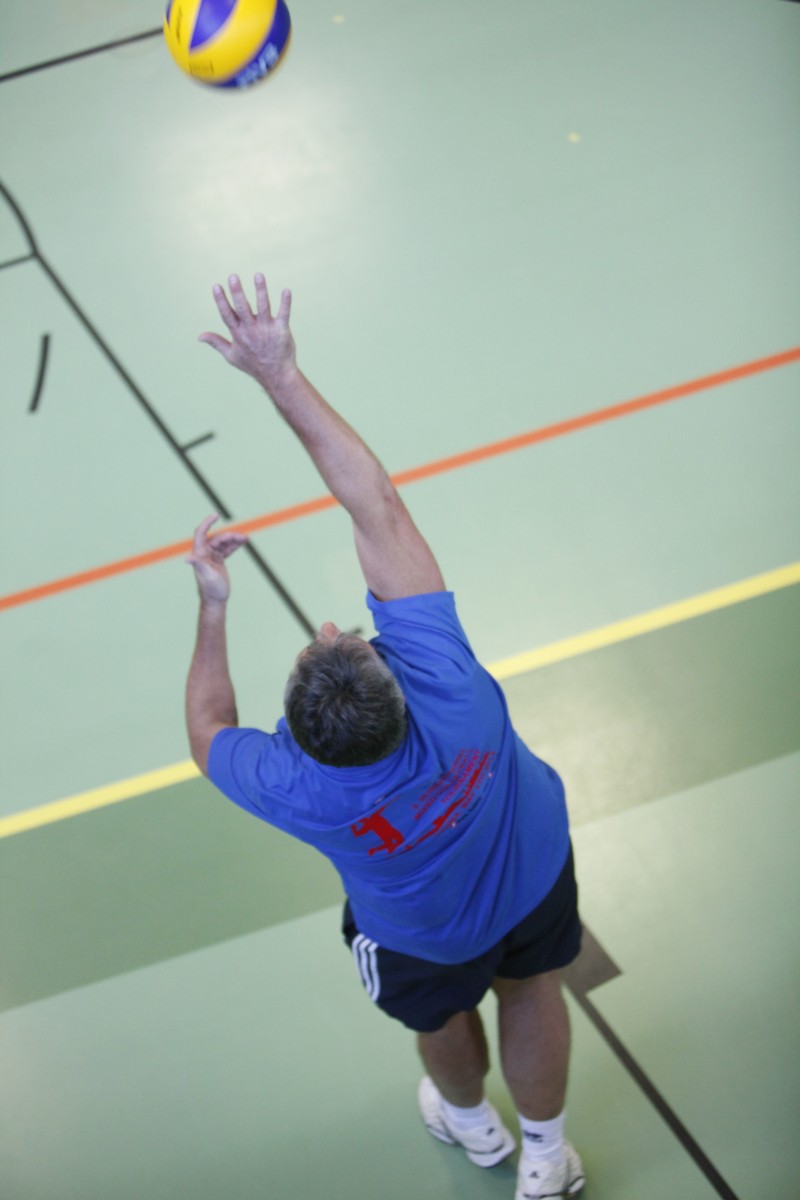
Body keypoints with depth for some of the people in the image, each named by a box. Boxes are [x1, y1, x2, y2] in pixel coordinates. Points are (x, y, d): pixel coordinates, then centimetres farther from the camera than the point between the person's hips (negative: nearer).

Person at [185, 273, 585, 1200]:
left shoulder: (297, 794, -44)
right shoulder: (448, 685, -44)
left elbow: (209, 737, -18)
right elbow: (377, 507, -43)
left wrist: (211, 612, -19)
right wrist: (283, 375, -42)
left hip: (424, 938, -1)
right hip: (538, 874, 1)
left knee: (442, 1023, 32)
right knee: (530, 992, 31)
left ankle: (472, 1124, 67)